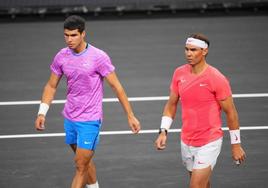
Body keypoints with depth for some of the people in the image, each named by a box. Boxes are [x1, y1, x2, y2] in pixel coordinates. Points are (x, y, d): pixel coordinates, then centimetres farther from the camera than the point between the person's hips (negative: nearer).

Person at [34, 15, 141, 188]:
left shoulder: (98, 57, -14)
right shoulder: (61, 57, 0)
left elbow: (117, 87, -9)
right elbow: (51, 86, 11)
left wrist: (131, 116, -7)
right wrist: (42, 113, 1)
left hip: (90, 120, -5)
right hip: (70, 119, 5)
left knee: (81, 165, -8)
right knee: (85, 161, 18)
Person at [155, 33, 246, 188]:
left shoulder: (216, 79, -15)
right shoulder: (179, 73, 1)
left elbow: (231, 112, -8)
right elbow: (171, 104, 12)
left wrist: (236, 145, -5)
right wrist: (163, 131, -1)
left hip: (209, 143, -6)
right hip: (186, 142, 6)